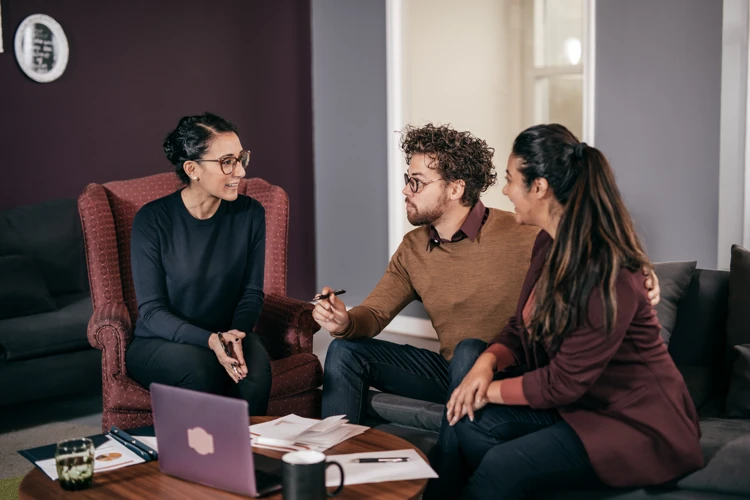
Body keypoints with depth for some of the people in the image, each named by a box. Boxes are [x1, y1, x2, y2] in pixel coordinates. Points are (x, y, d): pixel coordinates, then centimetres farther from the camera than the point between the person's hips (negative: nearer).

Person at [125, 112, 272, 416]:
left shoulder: (250, 214, -3)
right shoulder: (152, 220, -12)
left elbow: (252, 292, 1)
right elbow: (152, 311, -13)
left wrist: (236, 334, -21)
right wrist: (210, 340, -29)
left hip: (227, 336, 3)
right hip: (159, 343, -2)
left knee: (255, 370, -30)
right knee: (202, 367, -34)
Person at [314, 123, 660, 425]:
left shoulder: (522, 236, -14)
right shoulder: (412, 249, 5)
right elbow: (374, 314, 3)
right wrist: (345, 321, -20)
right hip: (452, 371, 5)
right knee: (346, 351, -7)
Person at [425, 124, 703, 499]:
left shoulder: (606, 274, -26)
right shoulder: (549, 243, 1)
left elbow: (563, 382, -23)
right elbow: (522, 326, 8)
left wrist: (490, 389, -12)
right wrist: (487, 363, -12)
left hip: (636, 423, -8)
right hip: (579, 399, 8)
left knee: (504, 467, -24)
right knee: (467, 423, -13)